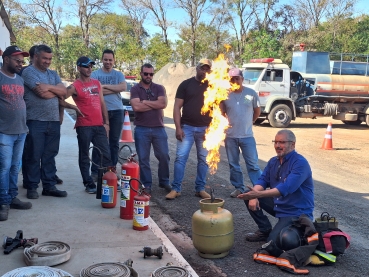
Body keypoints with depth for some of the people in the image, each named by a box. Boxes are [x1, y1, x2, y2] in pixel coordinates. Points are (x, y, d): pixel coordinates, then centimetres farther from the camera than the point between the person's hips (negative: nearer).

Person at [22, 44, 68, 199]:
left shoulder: (53, 74, 18)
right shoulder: (28, 72, -4)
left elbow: (64, 92, 5)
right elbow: (42, 93, -16)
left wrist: (50, 87, -11)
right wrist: (57, 91, 1)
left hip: (54, 121, 6)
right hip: (35, 121, -6)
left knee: (50, 156, 9)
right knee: (34, 156, -1)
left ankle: (49, 186, 15)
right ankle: (31, 187, 8)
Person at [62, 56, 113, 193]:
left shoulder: (97, 83, 13)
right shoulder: (75, 86, -4)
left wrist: (106, 122, 12)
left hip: (99, 125, 5)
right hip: (84, 126, -5)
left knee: (106, 154, 8)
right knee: (84, 156, 4)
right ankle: (89, 184, 12)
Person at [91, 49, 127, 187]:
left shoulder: (119, 74, 10)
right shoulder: (95, 74, 2)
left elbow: (124, 87, -9)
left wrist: (105, 86, -12)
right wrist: (115, 89, -9)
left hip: (117, 111, 3)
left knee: (114, 142, 8)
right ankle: (95, 171, 6)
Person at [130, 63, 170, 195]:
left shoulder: (159, 88, 6)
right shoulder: (135, 89, 2)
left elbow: (163, 103, -11)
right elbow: (136, 107, -15)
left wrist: (145, 102, -10)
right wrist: (155, 105, -8)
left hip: (159, 128, 1)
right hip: (142, 129, -1)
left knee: (164, 156, 5)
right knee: (143, 158, 4)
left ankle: (164, 182, 22)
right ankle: (147, 185, 15)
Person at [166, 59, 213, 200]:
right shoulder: (186, 84, 3)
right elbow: (177, 107, 0)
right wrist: (178, 127, -9)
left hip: (205, 129, 2)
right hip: (187, 127, -1)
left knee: (203, 159, 7)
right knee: (180, 157, -4)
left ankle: (200, 188, 17)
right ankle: (175, 188, 3)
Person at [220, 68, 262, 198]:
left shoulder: (251, 93, -4)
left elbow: (257, 110, 10)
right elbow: (222, 113, 8)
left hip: (247, 136, -1)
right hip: (230, 136, 2)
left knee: (252, 164, 1)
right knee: (233, 165, 11)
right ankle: (239, 188, 23)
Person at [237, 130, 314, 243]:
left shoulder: (300, 163, -20)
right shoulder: (273, 161, 5)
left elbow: (285, 188, -32)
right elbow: (262, 180, 3)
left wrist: (258, 194, -42)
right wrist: (253, 196, -20)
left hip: (297, 212, -8)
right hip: (278, 205, 8)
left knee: (272, 242, -22)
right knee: (248, 196, -3)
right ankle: (265, 231, 9)